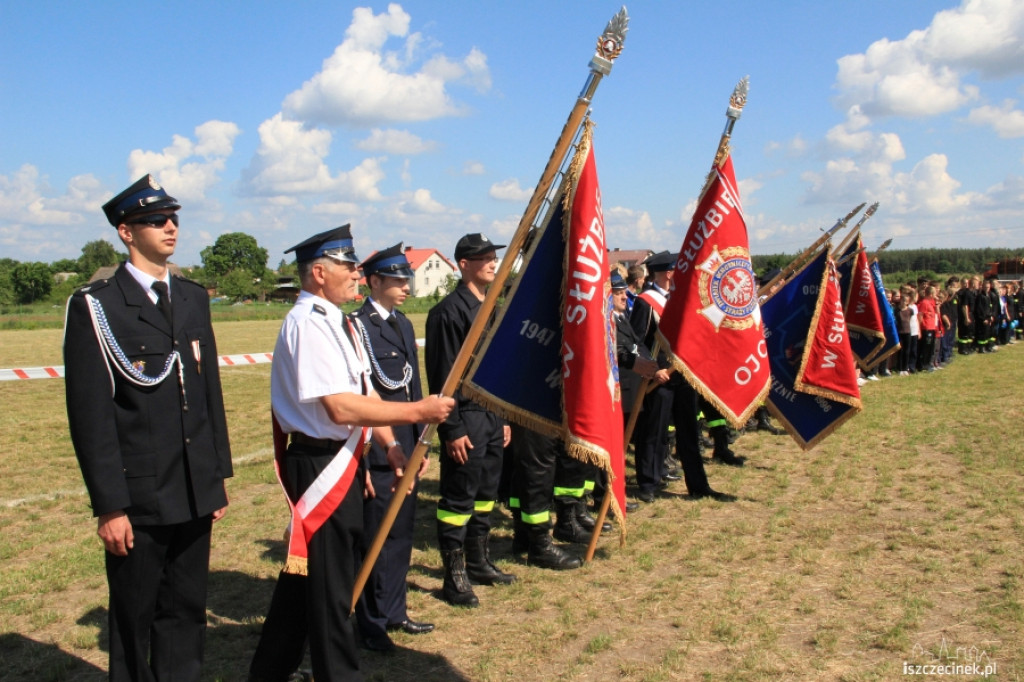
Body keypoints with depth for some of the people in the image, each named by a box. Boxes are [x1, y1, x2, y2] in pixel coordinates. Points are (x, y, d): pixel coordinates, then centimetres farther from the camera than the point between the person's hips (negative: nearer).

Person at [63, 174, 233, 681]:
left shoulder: (193, 298, 10)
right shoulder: (95, 306, -9)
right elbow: (90, 415, -12)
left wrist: (218, 476, 12)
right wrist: (109, 506, -14)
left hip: (196, 495, 5)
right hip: (137, 500, -5)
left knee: (185, 614, 16)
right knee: (133, 622, 10)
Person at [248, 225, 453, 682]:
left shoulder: (337, 321, 12)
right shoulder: (306, 324, -19)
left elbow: (365, 392, 14)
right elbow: (341, 408, -25)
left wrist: (391, 446, 2)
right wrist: (416, 412, -20)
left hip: (343, 462, 10)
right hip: (321, 465, -10)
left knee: (305, 572, 20)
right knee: (329, 581, 2)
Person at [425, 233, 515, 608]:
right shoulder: (449, 311, -13)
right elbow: (442, 376, -16)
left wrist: (504, 418, 17)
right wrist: (452, 429, -18)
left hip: (493, 417, 9)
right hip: (466, 419, -9)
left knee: (486, 495, 15)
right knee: (458, 499, -1)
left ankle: (480, 563, 28)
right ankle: (454, 577, 8)